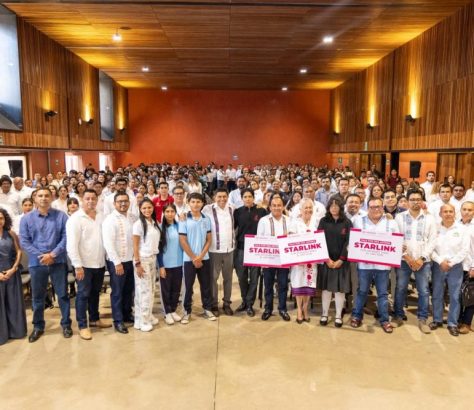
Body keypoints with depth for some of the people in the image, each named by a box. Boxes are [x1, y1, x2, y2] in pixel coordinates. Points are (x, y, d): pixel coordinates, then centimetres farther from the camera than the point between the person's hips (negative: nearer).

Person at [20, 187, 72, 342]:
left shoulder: (61, 216, -1)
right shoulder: (26, 218, 3)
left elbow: (66, 237, -6)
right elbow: (24, 241, -2)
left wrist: (53, 254, -14)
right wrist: (40, 255, -12)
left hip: (58, 262, -1)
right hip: (36, 263, 1)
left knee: (63, 294, 6)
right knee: (37, 296, 12)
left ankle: (66, 324, 21)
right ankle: (38, 326, 28)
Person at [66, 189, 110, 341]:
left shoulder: (100, 217, 7)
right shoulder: (75, 219, -10)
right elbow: (72, 245, -15)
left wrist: (106, 258, 5)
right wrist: (77, 265, -18)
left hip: (100, 263, 5)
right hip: (84, 264, -5)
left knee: (95, 293, 17)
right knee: (83, 294, 3)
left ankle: (94, 319, 33)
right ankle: (82, 326, 14)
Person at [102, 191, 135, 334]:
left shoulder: (132, 218, 7)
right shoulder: (110, 219, -12)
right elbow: (108, 243, -17)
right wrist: (117, 262, -19)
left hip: (131, 260, 6)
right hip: (116, 261, -6)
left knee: (129, 290, 16)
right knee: (117, 292, 5)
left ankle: (127, 315, 32)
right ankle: (118, 320, 17)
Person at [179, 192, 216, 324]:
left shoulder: (207, 219, 2)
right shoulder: (184, 220, -6)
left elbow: (209, 240, 3)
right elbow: (183, 241, -8)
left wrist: (200, 256, -8)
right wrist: (194, 258, -9)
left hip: (204, 258, 2)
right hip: (189, 259, -2)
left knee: (206, 285, 10)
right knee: (188, 286, 6)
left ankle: (207, 309, 24)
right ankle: (187, 311, 19)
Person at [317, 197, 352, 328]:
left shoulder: (347, 223, 2)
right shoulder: (323, 221, 3)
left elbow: (349, 242, -4)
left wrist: (341, 260, -12)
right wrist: (327, 259, -12)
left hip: (341, 261, 0)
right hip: (325, 260, 1)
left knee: (340, 288, 3)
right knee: (326, 287, 5)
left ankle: (338, 315, 13)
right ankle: (325, 314, 17)